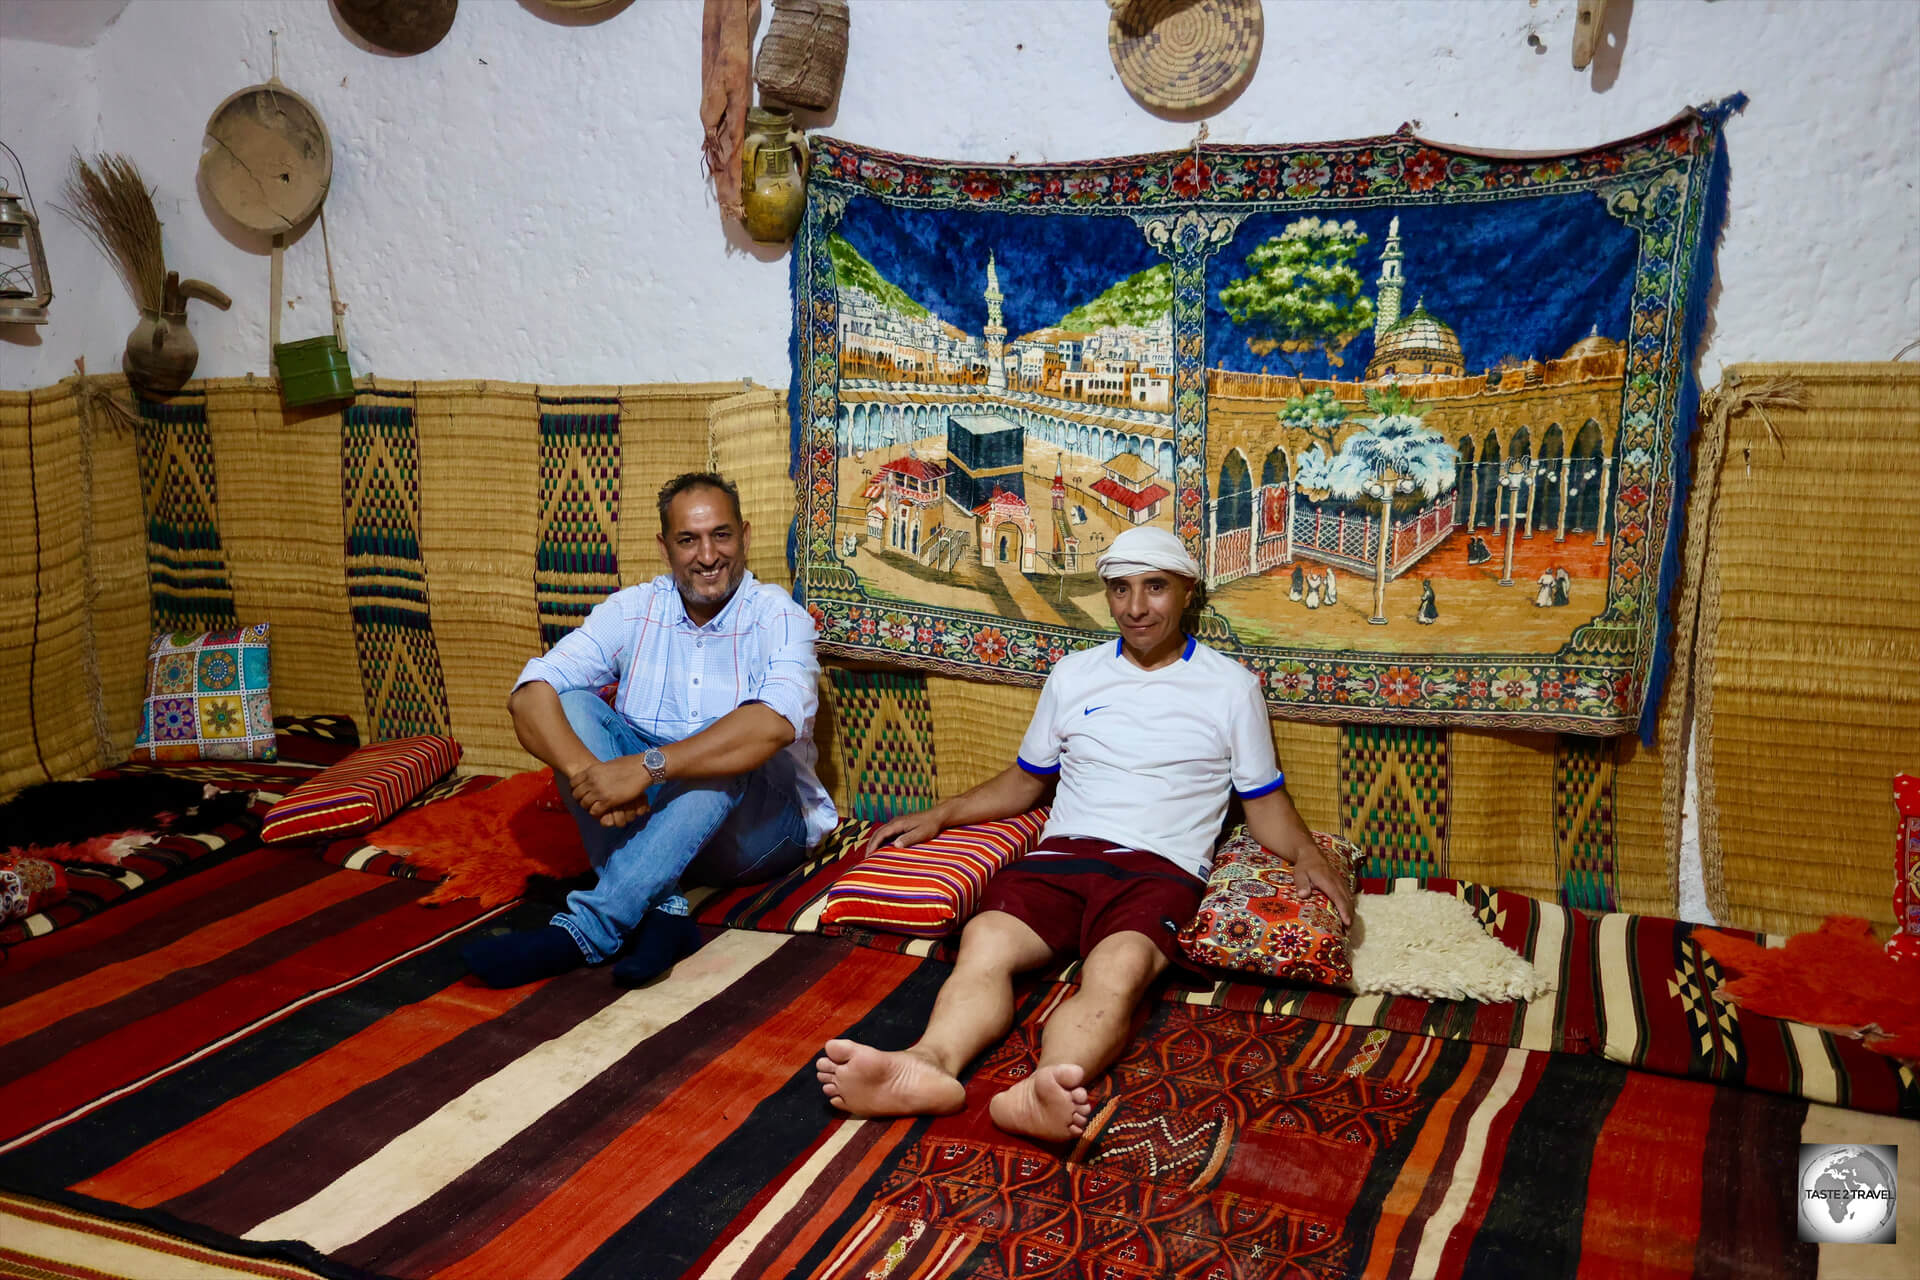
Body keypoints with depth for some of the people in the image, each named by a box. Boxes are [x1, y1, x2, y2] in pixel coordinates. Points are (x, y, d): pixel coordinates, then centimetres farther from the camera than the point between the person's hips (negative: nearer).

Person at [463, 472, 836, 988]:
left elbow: (774, 725, -32)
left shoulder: (778, 618, -10)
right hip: (642, 811, 4)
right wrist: (587, 772, -32)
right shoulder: (632, 611, 1)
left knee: (730, 755, -35)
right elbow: (529, 694, -12)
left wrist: (647, 766, -40)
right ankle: (660, 910, -31)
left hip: (758, 824, -3)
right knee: (572, 705, -18)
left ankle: (586, 929, -37)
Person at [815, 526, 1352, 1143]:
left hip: (1160, 866, -2)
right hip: (1062, 851, 3)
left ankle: (1045, 1090, -63)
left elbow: (1264, 798, 16)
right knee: (984, 939, -31)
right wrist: (940, 814, 18)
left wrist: (1306, 853, -4)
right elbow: (1025, 781, 29)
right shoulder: (1073, 675, 21)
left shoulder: (1231, 686, 13)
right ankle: (930, 1064, -57)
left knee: (1118, 968, -37)